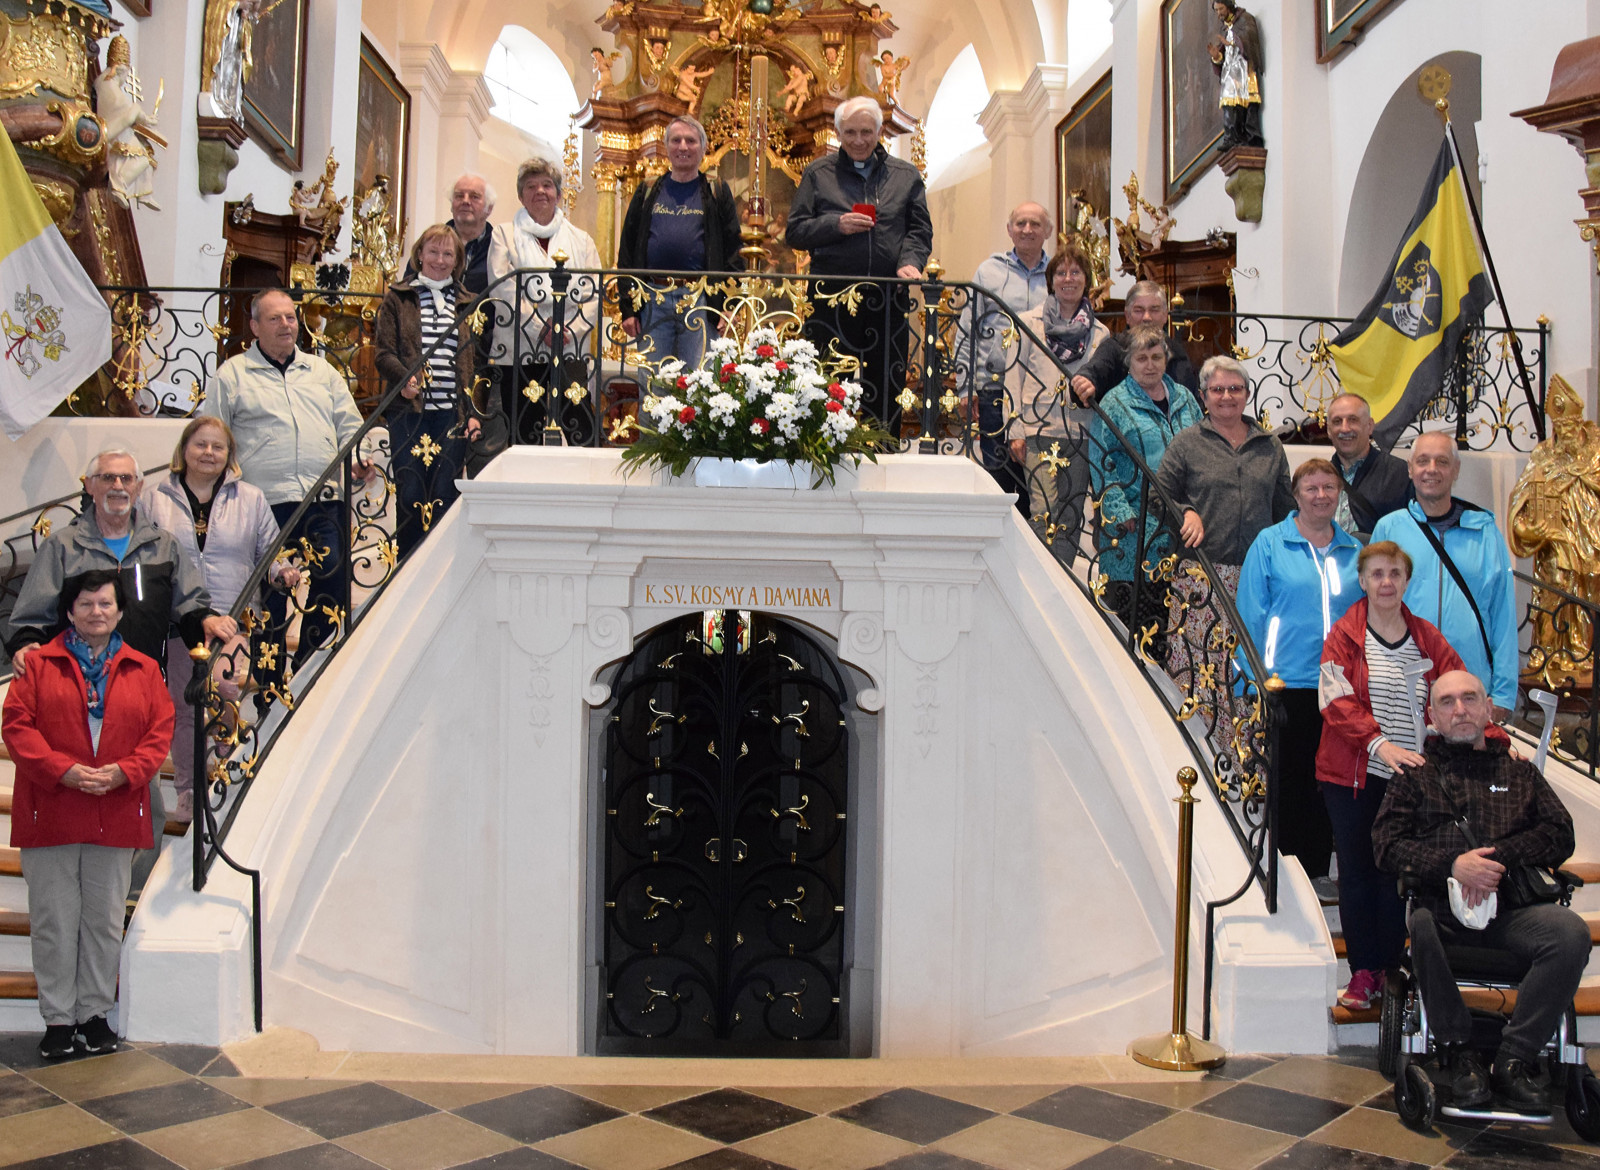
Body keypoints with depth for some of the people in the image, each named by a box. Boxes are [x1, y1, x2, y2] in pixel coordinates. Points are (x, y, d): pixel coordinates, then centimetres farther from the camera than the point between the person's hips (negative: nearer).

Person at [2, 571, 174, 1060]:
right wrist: (63, 770, -16)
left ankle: (94, 1012, 19)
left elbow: (160, 731, 4)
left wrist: (124, 772, -13)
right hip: (50, 813, -1)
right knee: (54, 920, 3)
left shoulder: (143, 670, 8)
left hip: (116, 814, 2)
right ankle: (58, 1018, 13)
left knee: (105, 920, 7)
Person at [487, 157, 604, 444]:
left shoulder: (581, 240, 16)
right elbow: (504, 291, -4)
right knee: (524, 435, -2)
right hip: (520, 352, -1)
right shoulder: (505, 235, 10)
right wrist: (542, 328, -13)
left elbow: (595, 292, 6)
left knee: (582, 434, -8)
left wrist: (570, 329, -11)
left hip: (569, 351, 2)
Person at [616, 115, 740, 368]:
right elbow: (627, 251, 13)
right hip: (652, 302, 2)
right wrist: (627, 307, 5)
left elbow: (732, 252, 6)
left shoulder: (717, 193, 10)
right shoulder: (648, 193, 15)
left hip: (700, 302, -2)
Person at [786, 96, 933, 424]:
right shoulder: (818, 174, 11)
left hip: (888, 300, 1)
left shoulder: (906, 175, 14)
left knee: (886, 390, 2)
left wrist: (910, 261, -10)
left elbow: (920, 230, 11)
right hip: (831, 297, -1)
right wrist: (836, 225, -9)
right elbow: (795, 232, 8)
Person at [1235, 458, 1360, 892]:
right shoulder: (1270, 543, 0)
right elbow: (1251, 616, -1)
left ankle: (1316, 868, 20)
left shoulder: (1355, 551, 11)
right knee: (1287, 776, 3)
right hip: (1286, 682, -3)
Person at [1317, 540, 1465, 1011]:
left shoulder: (1427, 640, 9)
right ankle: (1363, 971, 11)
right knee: (1356, 871, 4)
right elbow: (1336, 701, -11)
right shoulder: (1344, 636, 0)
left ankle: (1389, 968, 14)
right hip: (1351, 776, -1)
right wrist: (1378, 742, -23)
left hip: (1408, 776, 2)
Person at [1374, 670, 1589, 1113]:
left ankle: (1513, 1061, -21)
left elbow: (1560, 836, 10)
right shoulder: (1416, 774, 18)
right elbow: (1387, 846, 5)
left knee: (1571, 932, -29)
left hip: (1509, 907, 2)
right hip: (1440, 906, -1)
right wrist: (1453, 864, -13)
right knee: (1418, 923, -36)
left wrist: (1497, 856, -9)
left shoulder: (1518, 772, 24)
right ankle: (1459, 1052, -17)